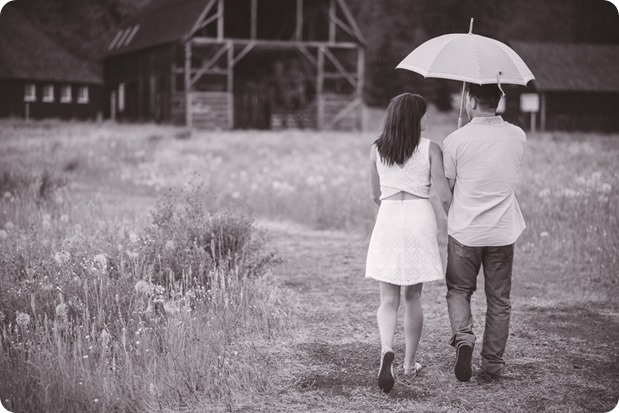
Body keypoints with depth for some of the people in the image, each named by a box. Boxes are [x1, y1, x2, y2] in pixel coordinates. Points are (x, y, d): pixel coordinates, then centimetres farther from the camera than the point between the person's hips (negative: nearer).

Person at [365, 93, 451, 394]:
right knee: (413, 296, 13)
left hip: (387, 220, 1)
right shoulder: (430, 149, -3)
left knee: (388, 299, 2)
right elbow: (444, 193, -7)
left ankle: (386, 351, -24)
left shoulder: (377, 149, 4)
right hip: (420, 217, -1)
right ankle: (410, 362, 21)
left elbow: (375, 194, 12)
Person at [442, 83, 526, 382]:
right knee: (499, 300, 12)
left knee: (458, 290, 15)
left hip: (464, 230, -2)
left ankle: (463, 336, -9)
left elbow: (447, 188, -6)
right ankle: (493, 363, 16)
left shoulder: (455, 140, -12)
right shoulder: (517, 136, -2)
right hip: (503, 231, 2)